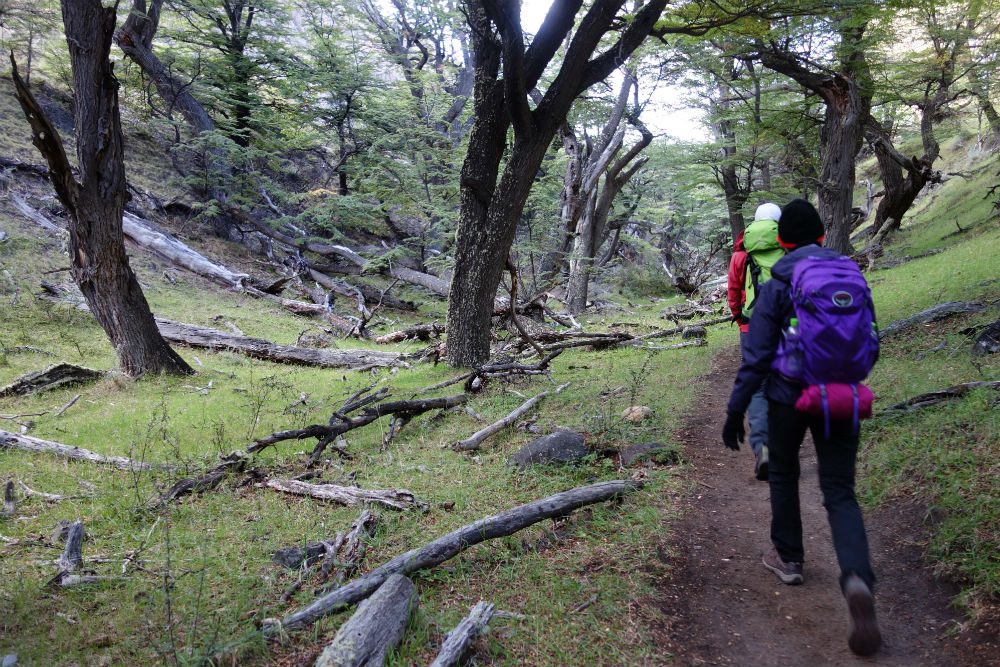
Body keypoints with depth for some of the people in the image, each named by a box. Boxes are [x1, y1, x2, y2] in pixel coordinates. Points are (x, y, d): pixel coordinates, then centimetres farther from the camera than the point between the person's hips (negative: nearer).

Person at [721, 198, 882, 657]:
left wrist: (736, 409, -7)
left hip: (789, 397, -3)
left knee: (783, 474, 21)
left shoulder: (778, 286, -8)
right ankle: (858, 579, -18)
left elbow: (757, 356, -12)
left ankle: (788, 557, 31)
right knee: (839, 491, 3)